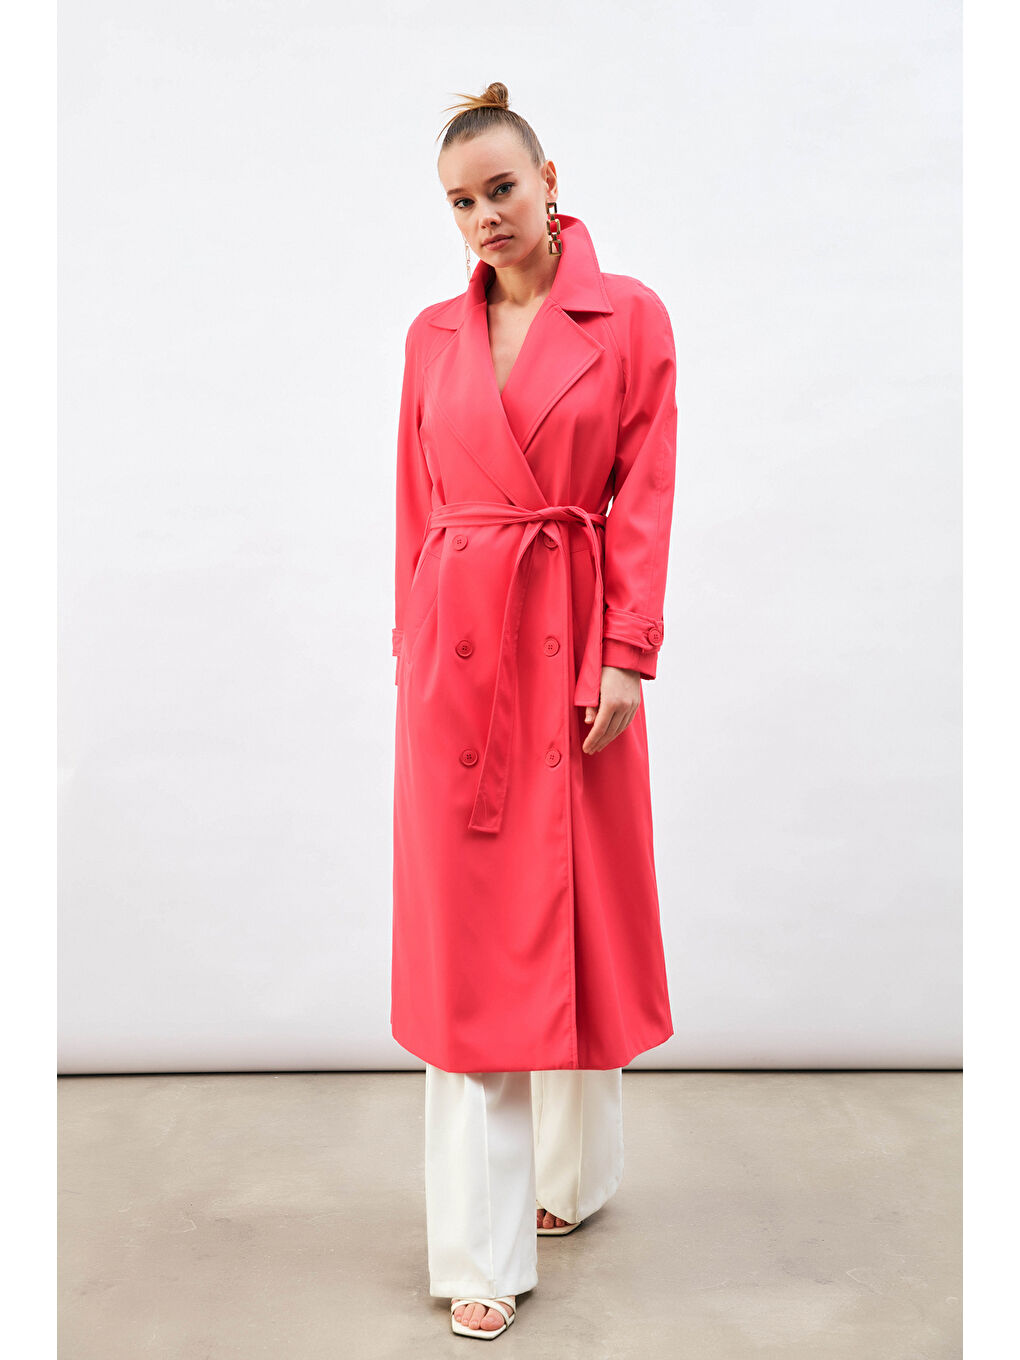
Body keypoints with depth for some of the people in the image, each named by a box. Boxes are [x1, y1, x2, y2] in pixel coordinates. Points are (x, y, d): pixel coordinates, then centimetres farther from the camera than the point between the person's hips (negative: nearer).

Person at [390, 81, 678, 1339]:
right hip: (457, 644, 2)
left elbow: (645, 498, -4)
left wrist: (628, 655, -11)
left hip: (574, 638, -2)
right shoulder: (433, 333, 9)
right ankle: (482, 1251, 12)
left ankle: (576, 1166, 35)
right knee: (466, 929, 1)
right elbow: (416, 505, 11)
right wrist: (415, 649, 8)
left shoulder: (630, 317, 1)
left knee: (577, 909, 9)